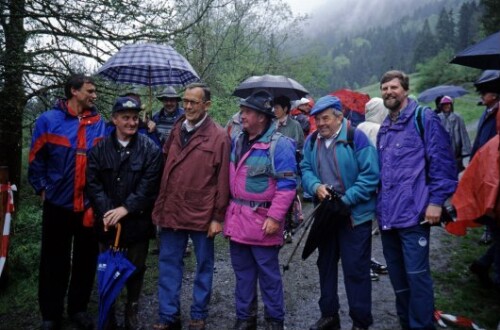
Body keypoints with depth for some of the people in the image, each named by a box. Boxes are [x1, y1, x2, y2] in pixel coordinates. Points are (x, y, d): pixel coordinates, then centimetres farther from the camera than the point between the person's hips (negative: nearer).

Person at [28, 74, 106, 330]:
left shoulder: (100, 123, 1)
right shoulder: (49, 120, -5)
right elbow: (36, 160, 1)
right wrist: (42, 189, -1)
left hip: (90, 206, 2)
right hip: (58, 204, -2)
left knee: (86, 260, 13)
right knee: (54, 262, 10)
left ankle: (78, 307, 31)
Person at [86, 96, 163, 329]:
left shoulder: (150, 149, -5)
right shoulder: (100, 148, 3)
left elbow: (148, 186, -11)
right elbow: (93, 182, -4)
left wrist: (125, 208, -17)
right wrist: (107, 212, -15)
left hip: (137, 222, -1)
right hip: (107, 221, 2)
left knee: (136, 269, 12)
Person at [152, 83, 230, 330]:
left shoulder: (219, 136, -7)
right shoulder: (176, 130, 10)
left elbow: (222, 180, -9)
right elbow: (164, 167, 12)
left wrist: (218, 217, -10)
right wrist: (160, 206, 7)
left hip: (202, 214, -4)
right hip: (171, 211, 5)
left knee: (203, 266, 12)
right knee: (168, 264, 12)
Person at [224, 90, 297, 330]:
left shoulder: (279, 144, -12)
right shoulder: (237, 141, 10)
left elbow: (287, 185, -15)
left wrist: (274, 217, -20)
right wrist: (229, 210, 15)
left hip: (262, 219, -6)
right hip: (237, 217, 7)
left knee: (268, 273, 7)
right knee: (242, 272, 16)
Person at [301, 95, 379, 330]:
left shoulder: (356, 137, -14)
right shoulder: (312, 141, 5)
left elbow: (370, 175, -17)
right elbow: (305, 169, 6)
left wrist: (346, 200, -20)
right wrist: (315, 186, -16)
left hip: (354, 214, -6)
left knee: (356, 269, 2)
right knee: (326, 264, 17)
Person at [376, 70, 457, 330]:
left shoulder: (424, 118, -5)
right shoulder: (384, 127, 17)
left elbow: (442, 161, -9)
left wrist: (436, 201, -14)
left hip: (413, 213, -7)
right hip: (387, 214, 7)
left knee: (416, 274, -2)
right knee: (397, 274, 16)